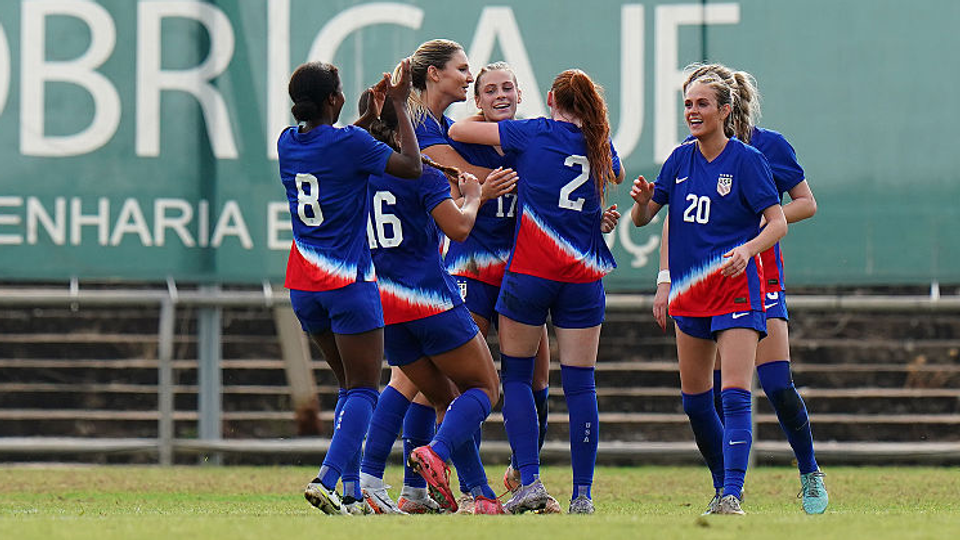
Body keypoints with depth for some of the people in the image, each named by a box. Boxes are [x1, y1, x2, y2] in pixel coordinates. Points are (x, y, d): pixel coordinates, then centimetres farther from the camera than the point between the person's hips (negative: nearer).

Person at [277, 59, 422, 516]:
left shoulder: (288, 142, 6)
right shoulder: (350, 143, -14)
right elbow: (411, 166, -11)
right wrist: (399, 105, -4)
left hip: (303, 285, 7)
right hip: (348, 282, -7)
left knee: (350, 386, 17)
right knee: (363, 389, -3)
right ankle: (326, 479, -21)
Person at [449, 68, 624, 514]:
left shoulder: (533, 134, -1)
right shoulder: (601, 146, 10)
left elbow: (458, 131, 4)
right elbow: (617, 176, 35)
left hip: (530, 272, -3)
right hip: (584, 277, 3)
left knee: (516, 375, 8)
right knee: (580, 384, 3)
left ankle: (530, 480, -6)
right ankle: (582, 494, 1)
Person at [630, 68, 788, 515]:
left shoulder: (746, 159, -8)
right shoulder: (681, 158, 7)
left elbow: (778, 223, -10)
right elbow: (643, 218, 11)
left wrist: (748, 249, -29)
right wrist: (643, 201, -13)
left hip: (736, 288, -6)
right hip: (690, 290, 6)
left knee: (735, 394, -17)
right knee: (694, 399, 12)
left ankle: (732, 495, -22)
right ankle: (723, 485, 29)